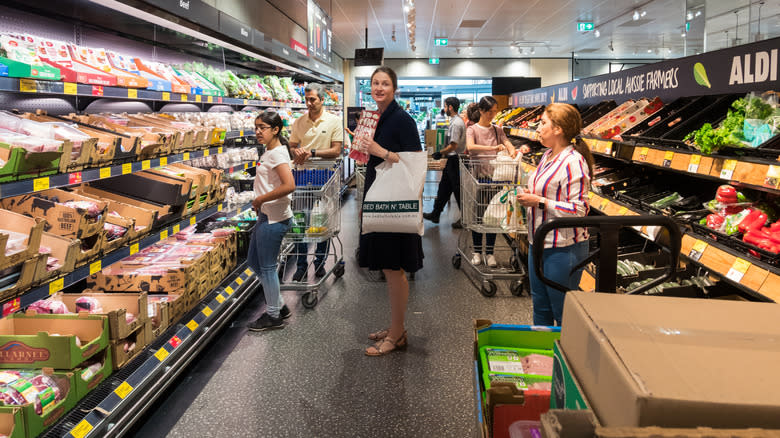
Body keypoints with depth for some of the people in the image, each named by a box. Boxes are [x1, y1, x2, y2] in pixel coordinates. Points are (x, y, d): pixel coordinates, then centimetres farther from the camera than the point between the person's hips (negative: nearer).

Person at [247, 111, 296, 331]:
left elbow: (289, 185, -28)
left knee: (267, 267, 1)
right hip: (266, 216, 11)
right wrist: (260, 202, 10)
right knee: (253, 261, 18)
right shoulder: (269, 151, 12)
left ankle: (273, 315, 16)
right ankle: (279, 305, 29)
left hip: (274, 218, -11)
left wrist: (261, 199, -19)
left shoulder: (277, 153, -17)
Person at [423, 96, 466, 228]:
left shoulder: (456, 123, -20)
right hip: (453, 159, 11)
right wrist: (442, 153, 18)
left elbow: (454, 145, -24)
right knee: (444, 187, 15)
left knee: (458, 190, -2)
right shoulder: (457, 120, 12)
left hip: (454, 160, -11)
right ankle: (435, 215, 24)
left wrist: (440, 153, -12)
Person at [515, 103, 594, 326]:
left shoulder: (573, 162, -19)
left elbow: (579, 210, -23)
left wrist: (539, 202, -22)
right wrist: (528, 196, 8)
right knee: (540, 306, 21)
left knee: (563, 313, 4)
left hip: (563, 249, -9)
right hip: (539, 243, 10)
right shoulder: (548, 156, 10)